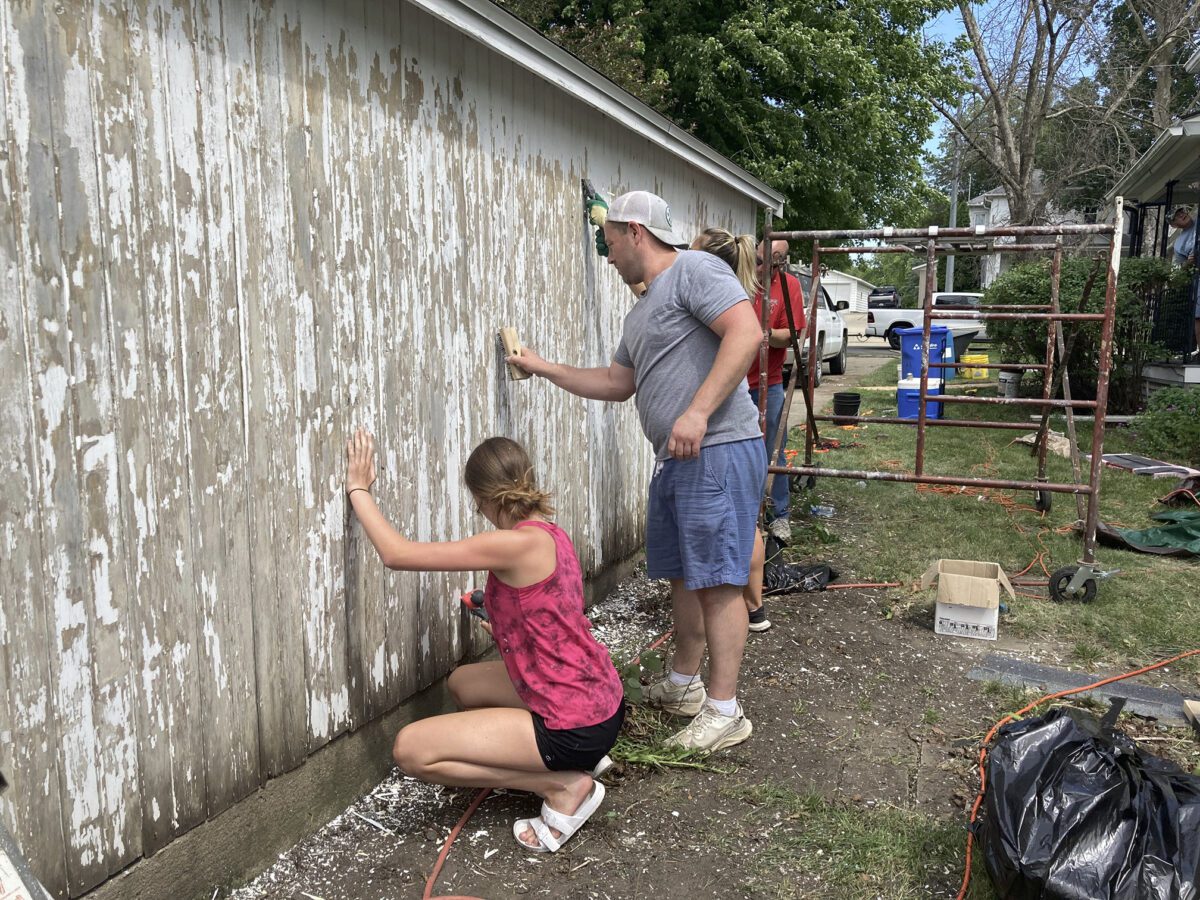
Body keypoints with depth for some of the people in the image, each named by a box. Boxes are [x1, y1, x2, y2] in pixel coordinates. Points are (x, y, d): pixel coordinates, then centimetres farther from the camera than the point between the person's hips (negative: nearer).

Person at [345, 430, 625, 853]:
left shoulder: (519, 544, -22)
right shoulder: (549, 534, 5)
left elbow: (397, 554, -21)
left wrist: (359, 489, -8)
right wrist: (500, 626, 37)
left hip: (576, 727, -9)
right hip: (598, 700, 9)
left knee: (410, 749, -7)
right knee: (463, 682, 26)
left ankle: (563, 785, -1)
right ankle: (579, 760, 18)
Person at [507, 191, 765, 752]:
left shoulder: (693, 269, -6)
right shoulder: (642, 312, 24)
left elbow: (747, 332, -20)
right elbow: (616, 383, 30)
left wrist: (698, 412, -24)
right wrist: (544, 369, 28)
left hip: (719, 452, -10)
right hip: (676, 460, 10)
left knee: (717, 581, -5)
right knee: (684, 577, 16)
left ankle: (724, 711, 4)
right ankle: (683, 686, 30)